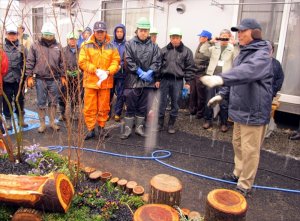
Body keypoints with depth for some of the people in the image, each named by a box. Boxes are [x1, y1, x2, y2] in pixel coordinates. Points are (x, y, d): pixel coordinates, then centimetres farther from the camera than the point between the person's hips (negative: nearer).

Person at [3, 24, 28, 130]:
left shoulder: (21, 47, 1)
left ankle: (21, 119, 26)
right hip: (6, 79, 0)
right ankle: (8, 120, 22)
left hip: (19, 79, 0)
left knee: (19, 100, 12)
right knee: (7, 101, 9)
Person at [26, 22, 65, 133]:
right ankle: (42, 123, 17)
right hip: (40, 79, -2)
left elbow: (61, 63, 10)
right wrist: (29, 76, -5)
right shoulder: (35, 46, 0)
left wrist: (63, 76, 8)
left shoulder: (57, 46, 7)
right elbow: (30, 62, 0)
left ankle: (52, 122, 22)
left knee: (53, 102, 9)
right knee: (41, 103, 6)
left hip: (54, 79, 2)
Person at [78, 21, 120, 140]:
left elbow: (116, 61, 5)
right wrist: (95, 70, -15)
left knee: (104, 107, 9)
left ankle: (101, 128, 25)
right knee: (89, 107, 3)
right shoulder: (86, 45, 1)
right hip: (90, 81, -1)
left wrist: (108, 71, -12)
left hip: (106, 81, 1)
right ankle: (91, 129, 17)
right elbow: (82, 61, -5)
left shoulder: (111, 46, 8)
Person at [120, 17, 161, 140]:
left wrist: (150, 72, -14)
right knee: (130, 106, 5)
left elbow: (156, 62, 2)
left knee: (143, 107, 11)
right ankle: (128, 128, 16)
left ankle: (139, 127, 25)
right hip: (132, 80, -2)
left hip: (148, 81, 3)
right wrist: (140, 72, -13)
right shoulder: (129, 44, 1)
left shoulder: (153, 46, 8)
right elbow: (129, 61, -7)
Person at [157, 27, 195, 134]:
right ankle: (160, 123, 19)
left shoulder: (186, 51, 1)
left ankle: (171, 124, 22)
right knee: (162, 102, 5)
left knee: (175, 103, 8)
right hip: (164, 79, 1)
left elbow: (190, 68, 1)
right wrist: (157, 79, 3)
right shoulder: (164, 50, 5)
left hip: (177, 81, -1)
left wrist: (187, 82, -4)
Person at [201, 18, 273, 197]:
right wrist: (222, 94, 14)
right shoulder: (243, 53, 13)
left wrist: (221, 79, -52)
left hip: (254, 112, -9)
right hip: (240, 109, 9)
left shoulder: (262, 55, -17)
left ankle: (245, 186, 16)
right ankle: (238, 173, 39)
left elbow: (247, 71, -39)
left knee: (250, 150, 2)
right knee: (238, 144, 20)